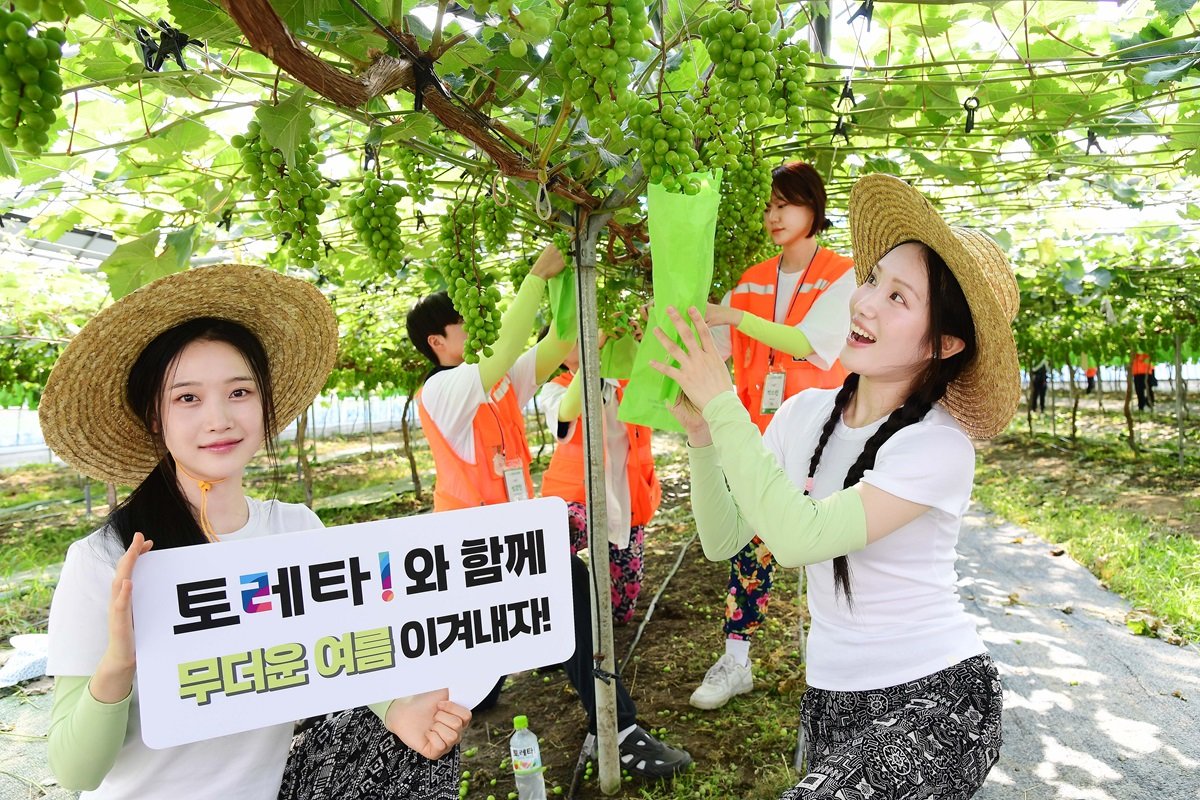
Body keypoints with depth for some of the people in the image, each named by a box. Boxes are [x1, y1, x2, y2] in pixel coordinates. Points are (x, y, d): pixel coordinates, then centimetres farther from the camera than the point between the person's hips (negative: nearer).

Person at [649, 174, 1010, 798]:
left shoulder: (938, 446, -18)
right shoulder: (804, 414, -2)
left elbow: (799, 538, -31)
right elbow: (723, 541, -3)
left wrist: (722, 404, -28)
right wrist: (700, 432, -16)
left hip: (932, 700, -5)